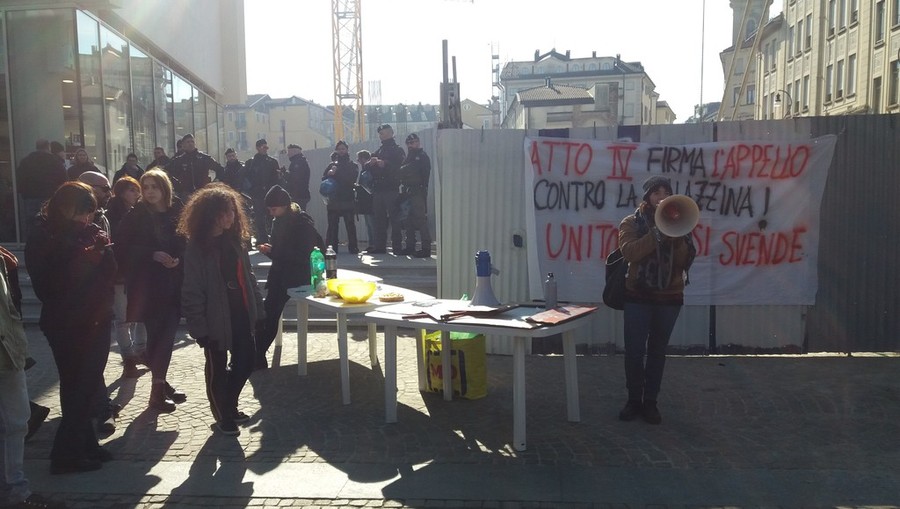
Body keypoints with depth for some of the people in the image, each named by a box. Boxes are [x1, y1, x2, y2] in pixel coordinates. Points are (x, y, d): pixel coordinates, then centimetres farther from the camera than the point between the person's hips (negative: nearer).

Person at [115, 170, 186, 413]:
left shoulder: (177, 213, 4)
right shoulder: (136, 216, -3)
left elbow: (186, 244, 10)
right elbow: (124, 248, -6)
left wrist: (179, 259, -9)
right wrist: (153, 255, -16)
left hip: (173, 284, 3)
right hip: (148, 285, -3)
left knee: (167, 333, 8)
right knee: (157, 334, -1)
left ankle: (161, 384, 23)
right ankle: (158, 389, 10)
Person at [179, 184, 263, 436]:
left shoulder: (236, 240, 6)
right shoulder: (197, 248, -13)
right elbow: (192, 291, -14)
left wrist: (257, 310, 8)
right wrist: (199, 327, -16)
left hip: (241, 314, 6)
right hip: (215, 318, -6)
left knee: (246, 361, 11)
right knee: (217, 368, 9)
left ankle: (230, 405, 34)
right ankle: (222, 416, 28)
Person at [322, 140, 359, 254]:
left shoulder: (352, 165, 9)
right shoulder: (332, 165, 16)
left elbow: (352, 178, -8)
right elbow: (324, 178, 6)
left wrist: (336, 173, -10)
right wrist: (329, 174, -15)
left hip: (348, 199, -2)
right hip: (333, 200, 2)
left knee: (350, 225, -5)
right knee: (332, 225, -1)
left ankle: (353, 247, 0)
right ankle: (330, 248, 1)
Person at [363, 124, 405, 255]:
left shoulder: (397, 150, 2)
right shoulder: (378, 151, 21)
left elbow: (401, 167, -12)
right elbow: (367, 168, 16)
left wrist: (385, 164, -21)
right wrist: (371, 163, -6)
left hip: (391, 189, -6)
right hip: (378, 189, 6)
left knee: (394, 218, -6)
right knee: (379, 219, 7)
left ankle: (397, 245, -4)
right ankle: (379, 245, 11)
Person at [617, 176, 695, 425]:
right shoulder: (632, 222, 1)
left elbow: (686, 262, -1)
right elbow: (629, 252, -18)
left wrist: (677, 237, -16)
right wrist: (657, 234, -24)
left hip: (669, 297, 2)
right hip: (638, 295, -2)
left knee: (657, 351, 8)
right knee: (634, 351, -1)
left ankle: (650, 401, 17)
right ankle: (634, 400, 13)